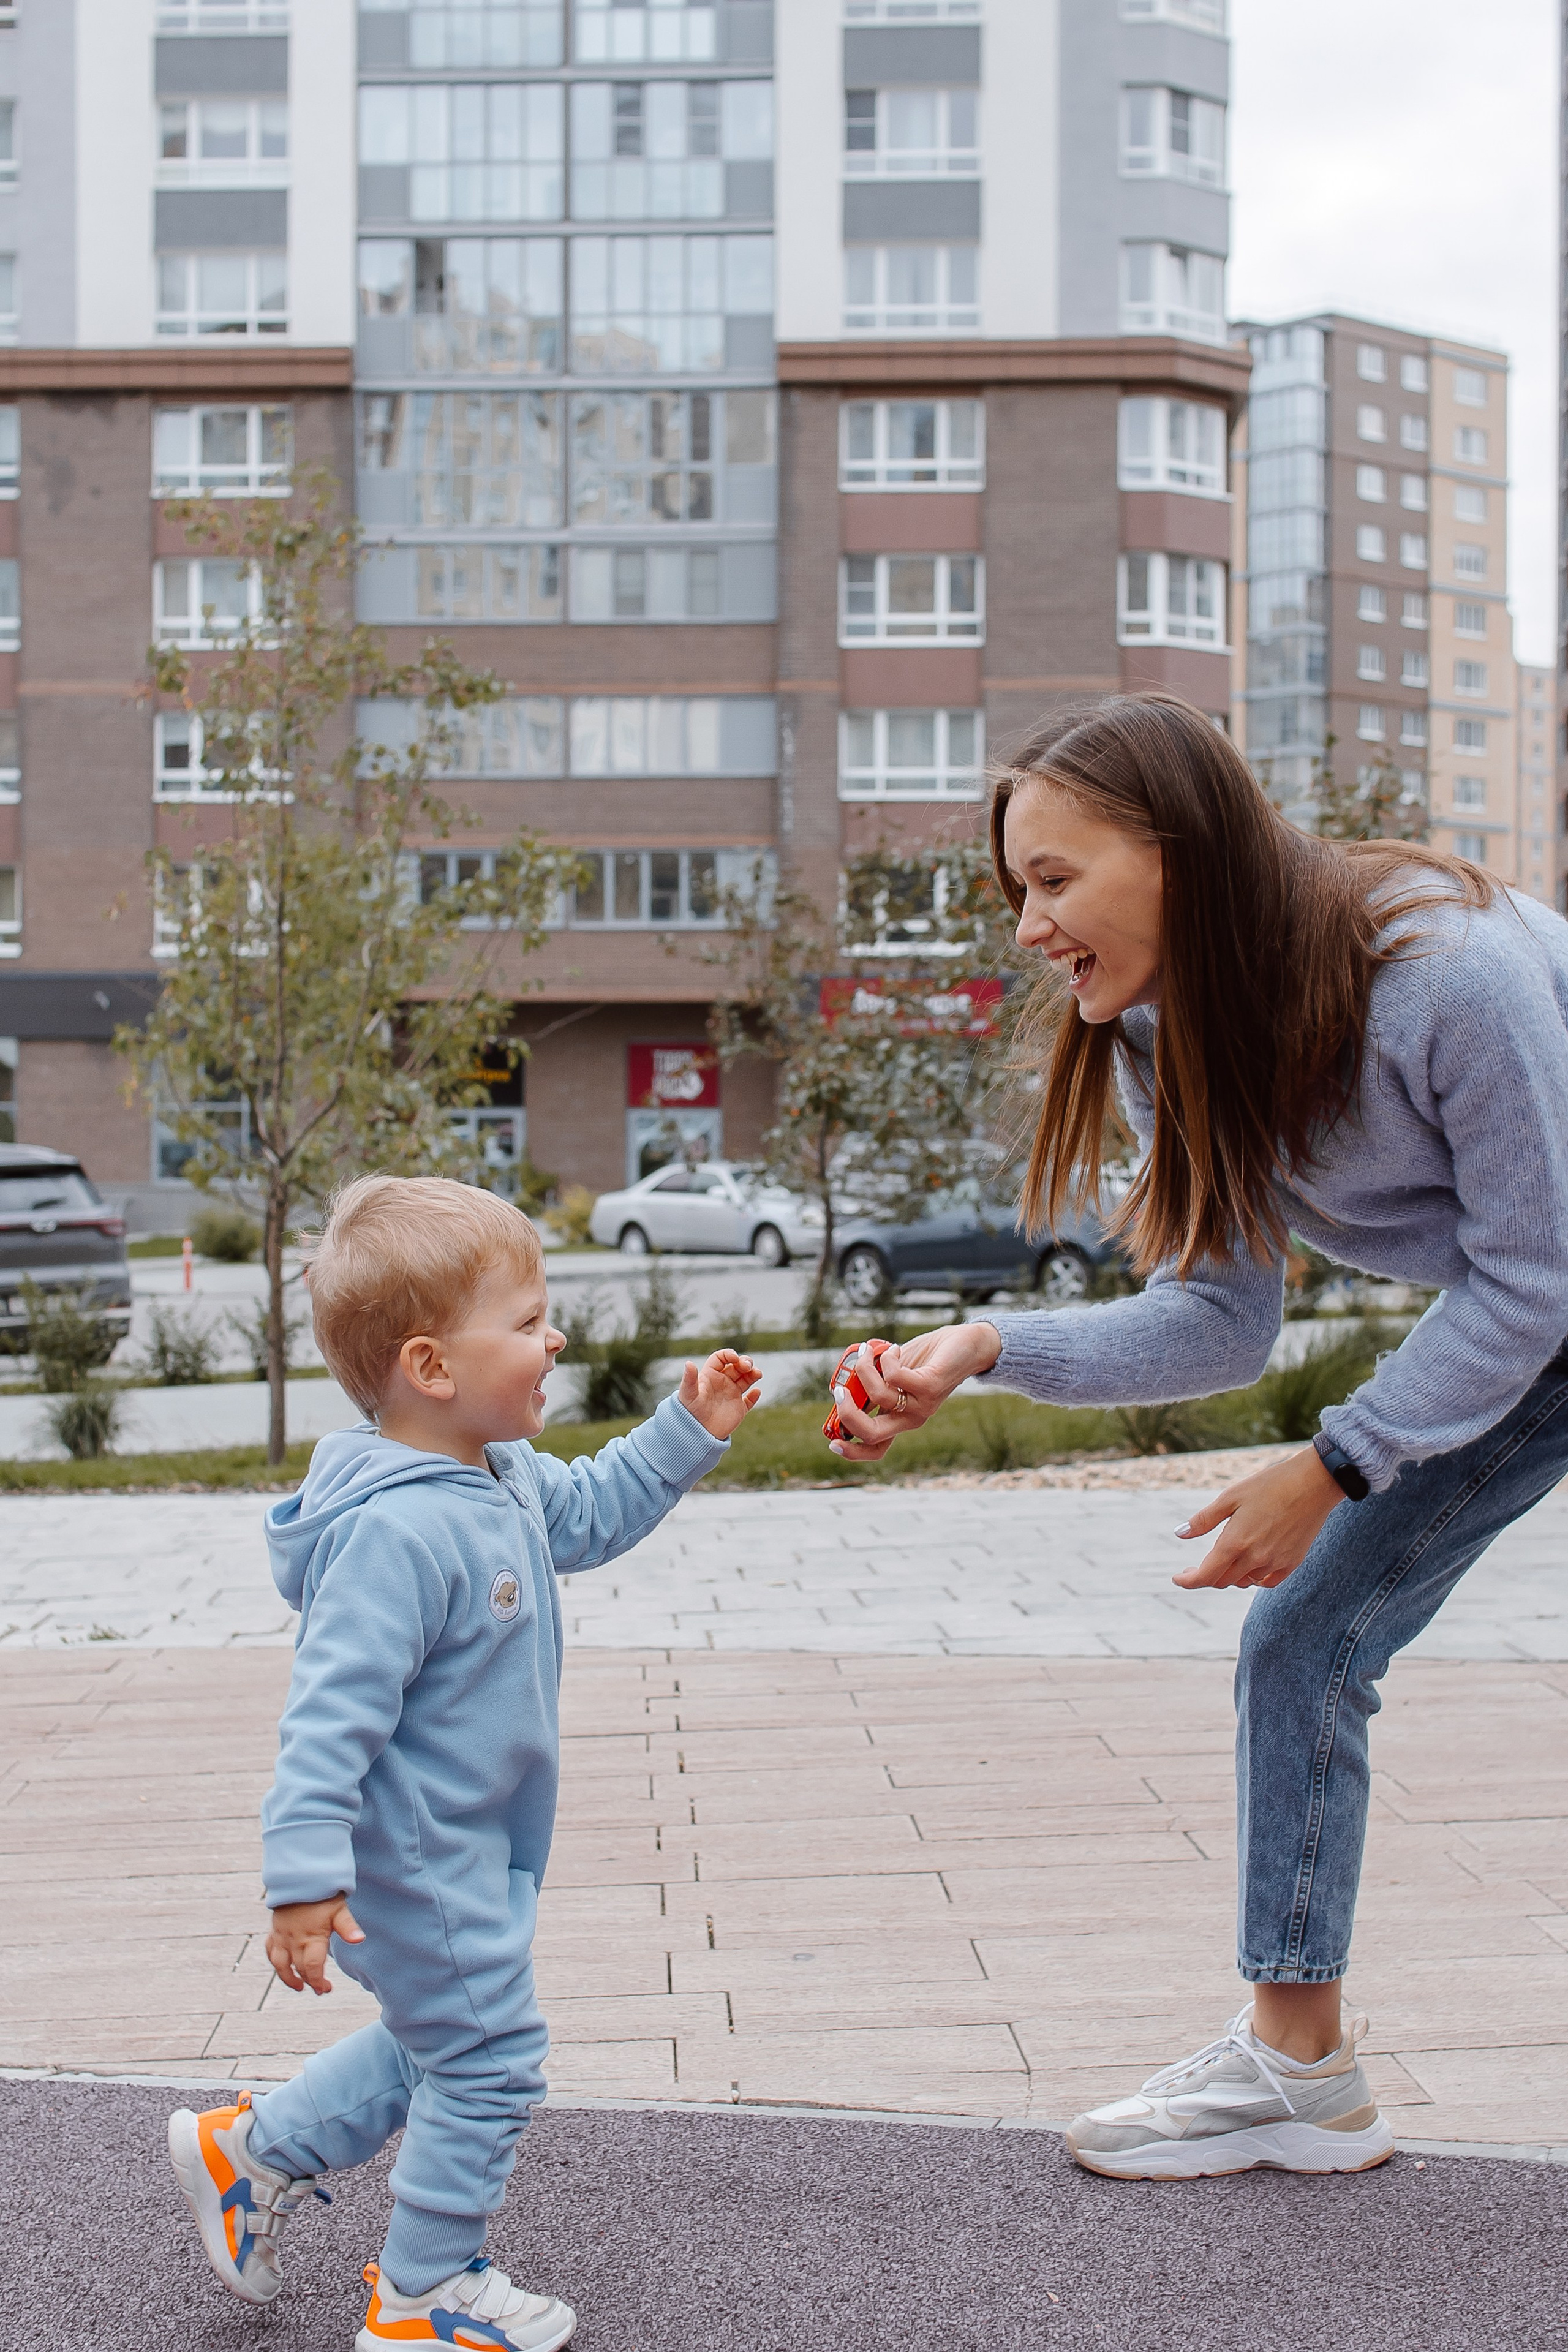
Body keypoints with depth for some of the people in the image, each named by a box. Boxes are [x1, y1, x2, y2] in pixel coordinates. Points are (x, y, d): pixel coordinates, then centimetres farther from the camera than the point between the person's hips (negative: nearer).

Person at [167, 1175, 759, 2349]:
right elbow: (333, 1711, -32)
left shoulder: (504, 1478, 1)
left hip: (473, 1848, 10)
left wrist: (688, 1432, 14)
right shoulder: (394, 1534, -30)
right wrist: (305, 1874, -34)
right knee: (489, 2057, 3)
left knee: (438, 2043, 25)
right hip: (417, 1863, -10)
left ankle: (252, 2152, 40)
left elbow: (588, 1515, 22)